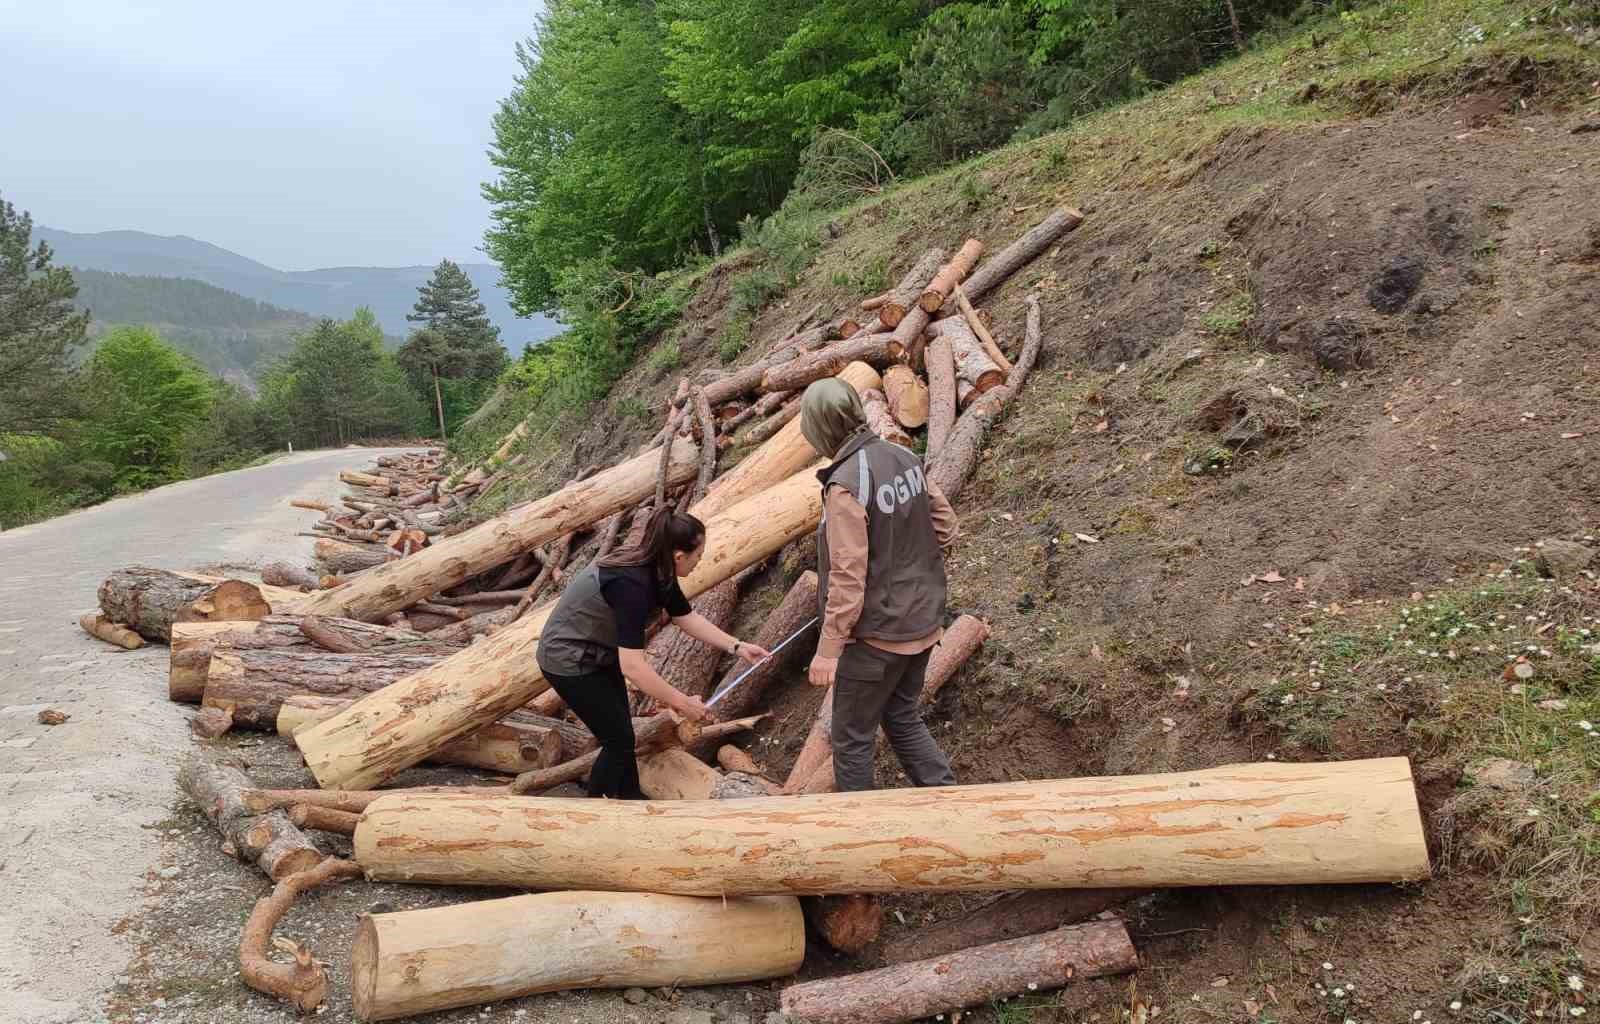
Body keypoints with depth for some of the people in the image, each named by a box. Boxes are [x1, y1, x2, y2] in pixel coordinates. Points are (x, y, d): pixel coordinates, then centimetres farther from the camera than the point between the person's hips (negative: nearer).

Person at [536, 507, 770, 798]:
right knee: (619, 740, -2)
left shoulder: (658, 571, -8)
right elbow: (632, 667, -38)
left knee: (621, 732, 16)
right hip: (570, 661, -8)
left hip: (598, 653, 9)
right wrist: (682, 703, -30)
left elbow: (687, 618, 7)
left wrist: (736, 647, 3)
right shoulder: (633, 585, -35)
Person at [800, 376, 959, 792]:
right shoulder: (905, 458, -2)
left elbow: (848, 578, -24)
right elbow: (945, 523, 8)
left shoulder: (846, 485, -24)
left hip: (877, 634, -8)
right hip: (923, 622, 8)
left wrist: (828, 649, -18)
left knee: (852, 738, 10)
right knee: (903, 719, 25)